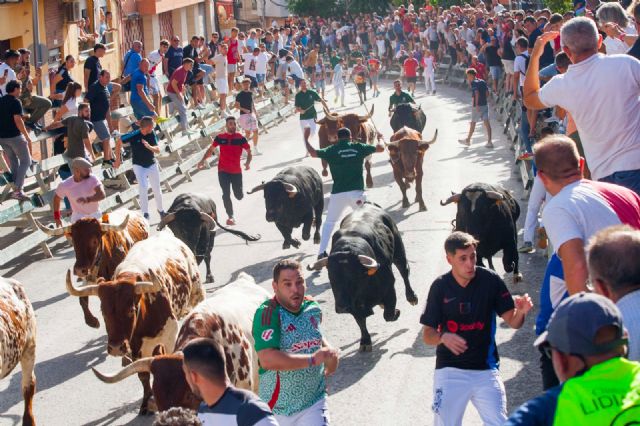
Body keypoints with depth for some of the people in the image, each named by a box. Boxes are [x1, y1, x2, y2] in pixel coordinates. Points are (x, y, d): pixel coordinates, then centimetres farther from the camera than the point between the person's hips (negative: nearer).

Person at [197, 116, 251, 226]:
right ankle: (230, 216, 6)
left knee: (239, 196, 9)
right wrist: (203, 160, 3)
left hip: (236, 171, 0)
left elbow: (249, 152, -2)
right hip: (223, 171, 0)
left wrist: (248, 162, -20)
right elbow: (211, 149, 12)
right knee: (226, 194, -6)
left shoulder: (240, 138, -4)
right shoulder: (220, 137, 1)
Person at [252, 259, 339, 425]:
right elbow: (267, 360, -32)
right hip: (277, 409, -3)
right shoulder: (267, 314, -19)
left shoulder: (313, 308, 1)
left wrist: (329, 350, 8)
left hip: (314, 404, 3)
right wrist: (312, 359, -30)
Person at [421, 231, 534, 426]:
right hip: (449, 371, 0)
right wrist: (443, 337, -21)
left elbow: (512, 322, 0)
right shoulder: (440, 286, -3)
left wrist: (521, 311, -22)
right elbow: (427, 335, 0)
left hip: (485, 370, 0)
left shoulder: (490, 280, -4)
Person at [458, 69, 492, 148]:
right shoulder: (482, 82, 11)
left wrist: (476, 104, -25)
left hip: (477, 106, -6)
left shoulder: (474, 83, -10)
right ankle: (489, 141, -8)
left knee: (473, 122, 8)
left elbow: (477, 93, -22)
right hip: (485, 104, 6)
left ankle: (468, 140, 23)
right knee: (486, 122, -1)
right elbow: (487, 93, 9)